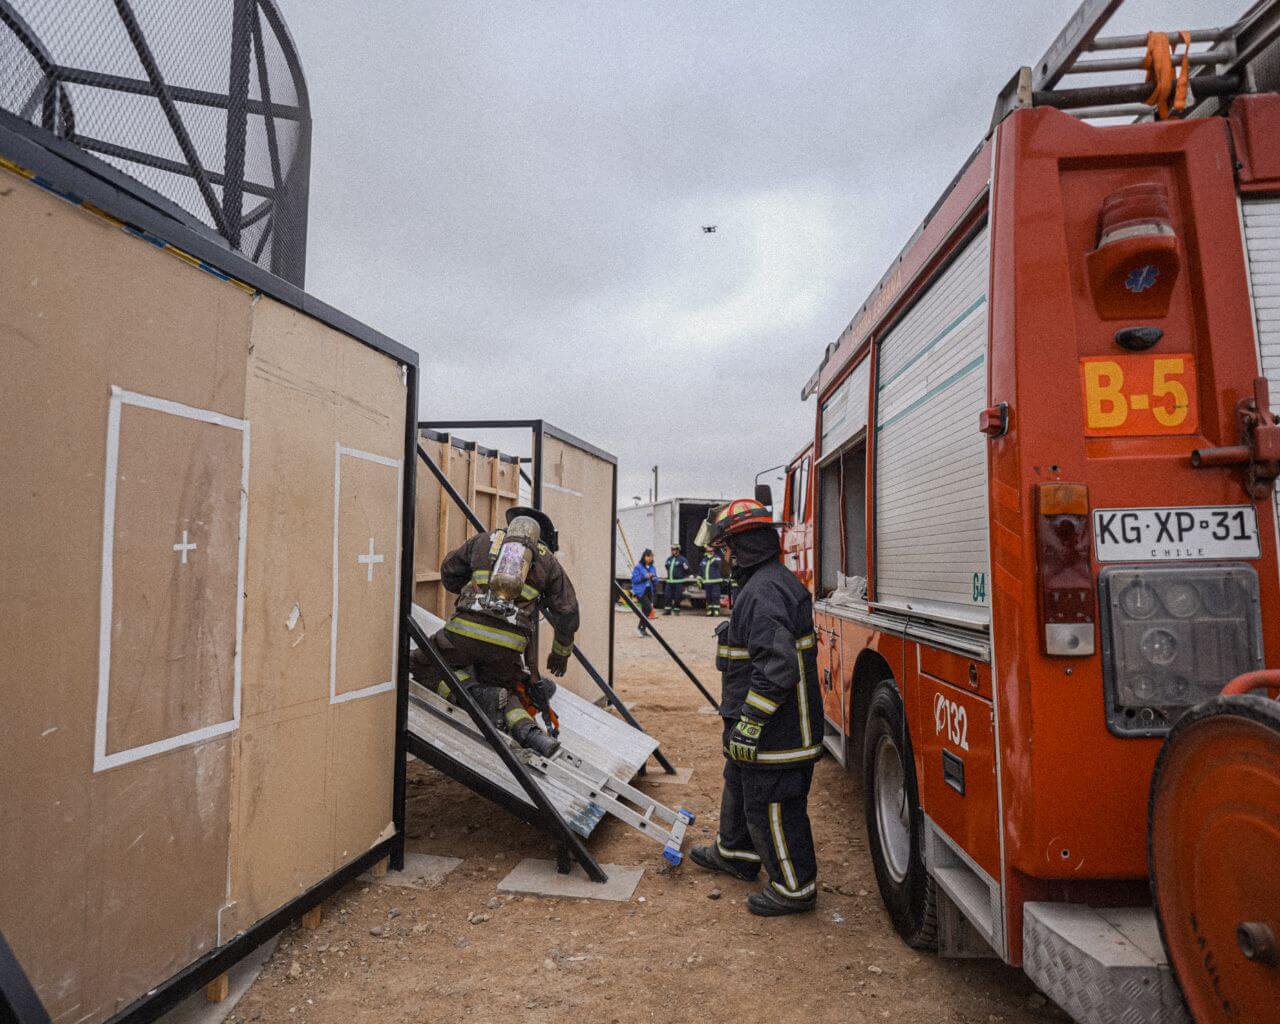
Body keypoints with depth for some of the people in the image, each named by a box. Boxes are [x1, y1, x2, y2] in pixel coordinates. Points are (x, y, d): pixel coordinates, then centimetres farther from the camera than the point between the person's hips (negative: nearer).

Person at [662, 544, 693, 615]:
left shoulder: (682, 559, -4)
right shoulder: (669, 559, 14)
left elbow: (689, 570, -7)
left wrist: (686, 568, -28)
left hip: (678, 582, -6)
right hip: (669, 582, 6)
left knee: (677, 597, 0)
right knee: (667, 596, 5)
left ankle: (676, 609, 11)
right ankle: (667, 610, 14)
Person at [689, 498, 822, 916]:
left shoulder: (764, 591, -25)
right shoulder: (774, 582, 11)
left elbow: (778, 667, -32)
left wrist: (749, 724, -28)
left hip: (774, 731, -11)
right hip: (762, 724, 11)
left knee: (769, 805, 2)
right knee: (740, 786, 26)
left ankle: (795, 887, 18)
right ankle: (734, 853, 44)